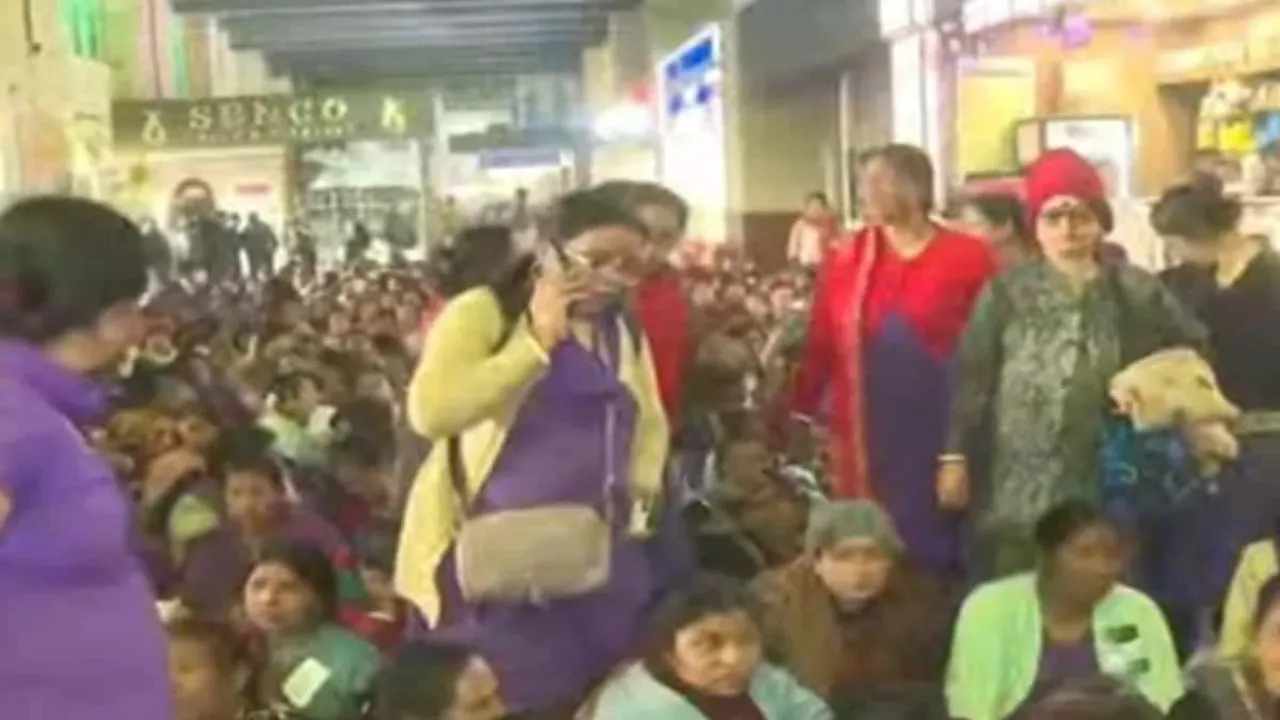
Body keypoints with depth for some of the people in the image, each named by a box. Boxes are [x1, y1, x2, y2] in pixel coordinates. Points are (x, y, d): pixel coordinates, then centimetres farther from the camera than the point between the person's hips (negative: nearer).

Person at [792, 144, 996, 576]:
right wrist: (800, 412, 4)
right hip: (866, 430, 3)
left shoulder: (969, 258, -4)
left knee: (936, 545, 5)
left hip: (942, 430, -3)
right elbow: (822, 343, 6)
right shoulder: (846, 259, 6)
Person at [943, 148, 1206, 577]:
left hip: (1106, 486, 1)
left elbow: (1193, 349, 15)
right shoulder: (1005, 293, 0)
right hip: (1016, 491, -1)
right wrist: (955, 456, -4)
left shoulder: (1136, 292, 3)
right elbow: (972, 379, -1)